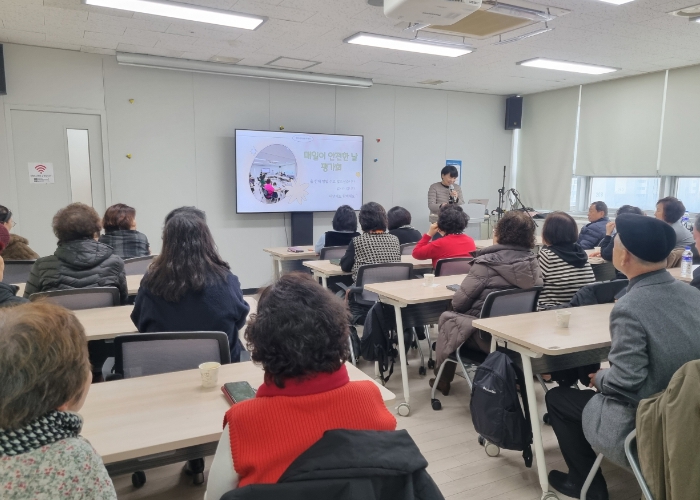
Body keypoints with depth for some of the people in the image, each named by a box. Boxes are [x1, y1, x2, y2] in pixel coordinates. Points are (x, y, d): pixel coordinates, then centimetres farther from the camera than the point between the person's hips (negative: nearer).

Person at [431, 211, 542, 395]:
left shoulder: (487, 263, -19)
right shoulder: (532, 261, -2)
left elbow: (458, 303, -14)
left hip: (488, 336, -6)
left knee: (447, 318, 20)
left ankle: (442, 379, 33)